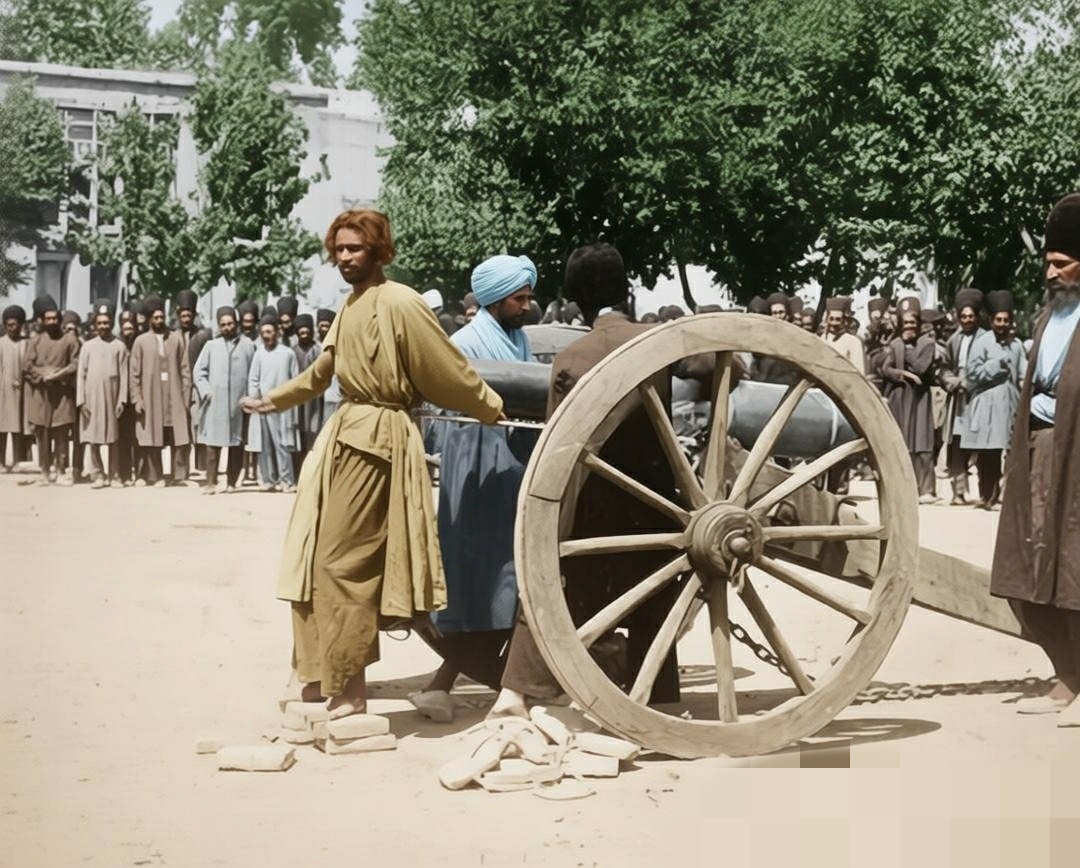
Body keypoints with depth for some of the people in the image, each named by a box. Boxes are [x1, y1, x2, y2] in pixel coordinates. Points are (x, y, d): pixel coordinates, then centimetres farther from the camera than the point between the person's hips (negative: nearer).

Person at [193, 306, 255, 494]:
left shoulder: (247, 345, 6)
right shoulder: (211, 345, 9)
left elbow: (253, 373, 4)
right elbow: (199, 370, 9)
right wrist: (205, 390, -3)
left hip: (239, 401, 0)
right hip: (215, 402, 0)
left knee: (236, 444, 3)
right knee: (213, 443, -4)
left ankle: (231, 482, 10)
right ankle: (211, 482, -4)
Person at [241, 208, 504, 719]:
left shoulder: (399, 304, -14)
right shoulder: (351, 306, 16)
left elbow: (448, 369, -10)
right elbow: (324, 369, 30)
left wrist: (494, 411, -7)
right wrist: (276, 400, 39)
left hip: (375, 439, -10)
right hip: (346, 434, 10)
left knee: (342, 562, -8)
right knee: (313, 557, 11)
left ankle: (349, 691, 0)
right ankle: (323, 674, 22)